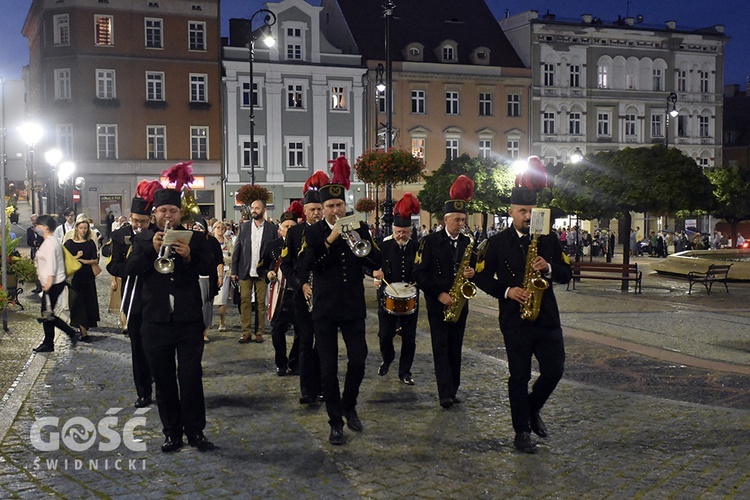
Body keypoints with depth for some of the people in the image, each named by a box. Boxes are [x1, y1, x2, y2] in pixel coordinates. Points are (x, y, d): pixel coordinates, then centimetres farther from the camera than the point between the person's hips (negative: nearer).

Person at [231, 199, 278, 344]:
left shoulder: (271, 228, 2)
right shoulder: (244, 227, 6)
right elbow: (237, 249, 6)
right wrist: (234, 271, 1)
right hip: (245, 271, 1)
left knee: (261, 303, 3)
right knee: (245, 301, -1)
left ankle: (259, 332, 10)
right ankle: (246, 333, 3)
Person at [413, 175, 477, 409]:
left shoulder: (467, 242, 8)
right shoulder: (430, 241, -6)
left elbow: (473, 267, 17)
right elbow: (419, 273, -9)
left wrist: (472, 273, -8)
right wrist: (439, 294, -16)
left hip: (459, 302, 5)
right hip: (437, 303, -4)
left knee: (455, 348, 8)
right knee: (441, 347, -7)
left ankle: (452, 390, 17)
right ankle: (445, 394, -10)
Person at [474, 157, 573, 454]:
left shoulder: (549, 240, 8)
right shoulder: (498, 243, 2)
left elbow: (567, 273, 8)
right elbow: (482, 277, 2)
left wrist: (548, 268, -13)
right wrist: (506, 291, -13)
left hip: (547, 318, 3)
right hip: (514, 321, -3)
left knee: (554, 370, 1)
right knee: (519, 376, 3)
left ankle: (532, 408, 29)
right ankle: (522, 431, 14)